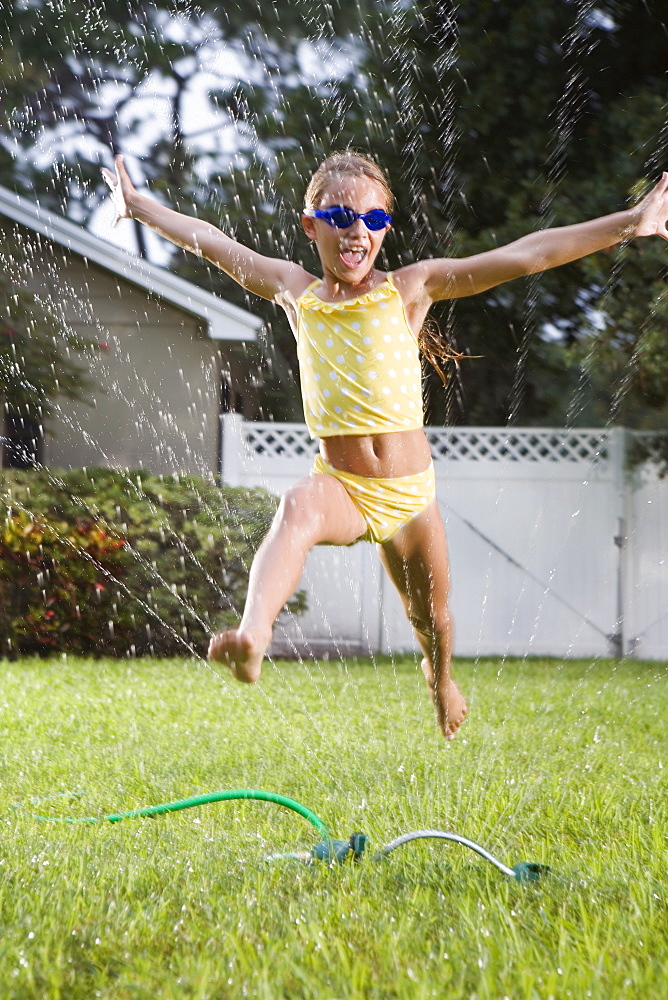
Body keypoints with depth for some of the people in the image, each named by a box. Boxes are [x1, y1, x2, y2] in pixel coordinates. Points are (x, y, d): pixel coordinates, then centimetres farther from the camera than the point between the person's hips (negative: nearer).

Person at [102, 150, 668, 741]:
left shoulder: (410, 288, -3)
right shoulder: (295, 291, 3)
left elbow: (526, 256, -9)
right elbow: (211, 243, 15)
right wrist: (139, 205, 23)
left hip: (409, 492, 1)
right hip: (340, 487, -1)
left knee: (430, 617, 16)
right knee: (298, 509, -36)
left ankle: (440, 679, 54)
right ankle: (253, 638, -59)